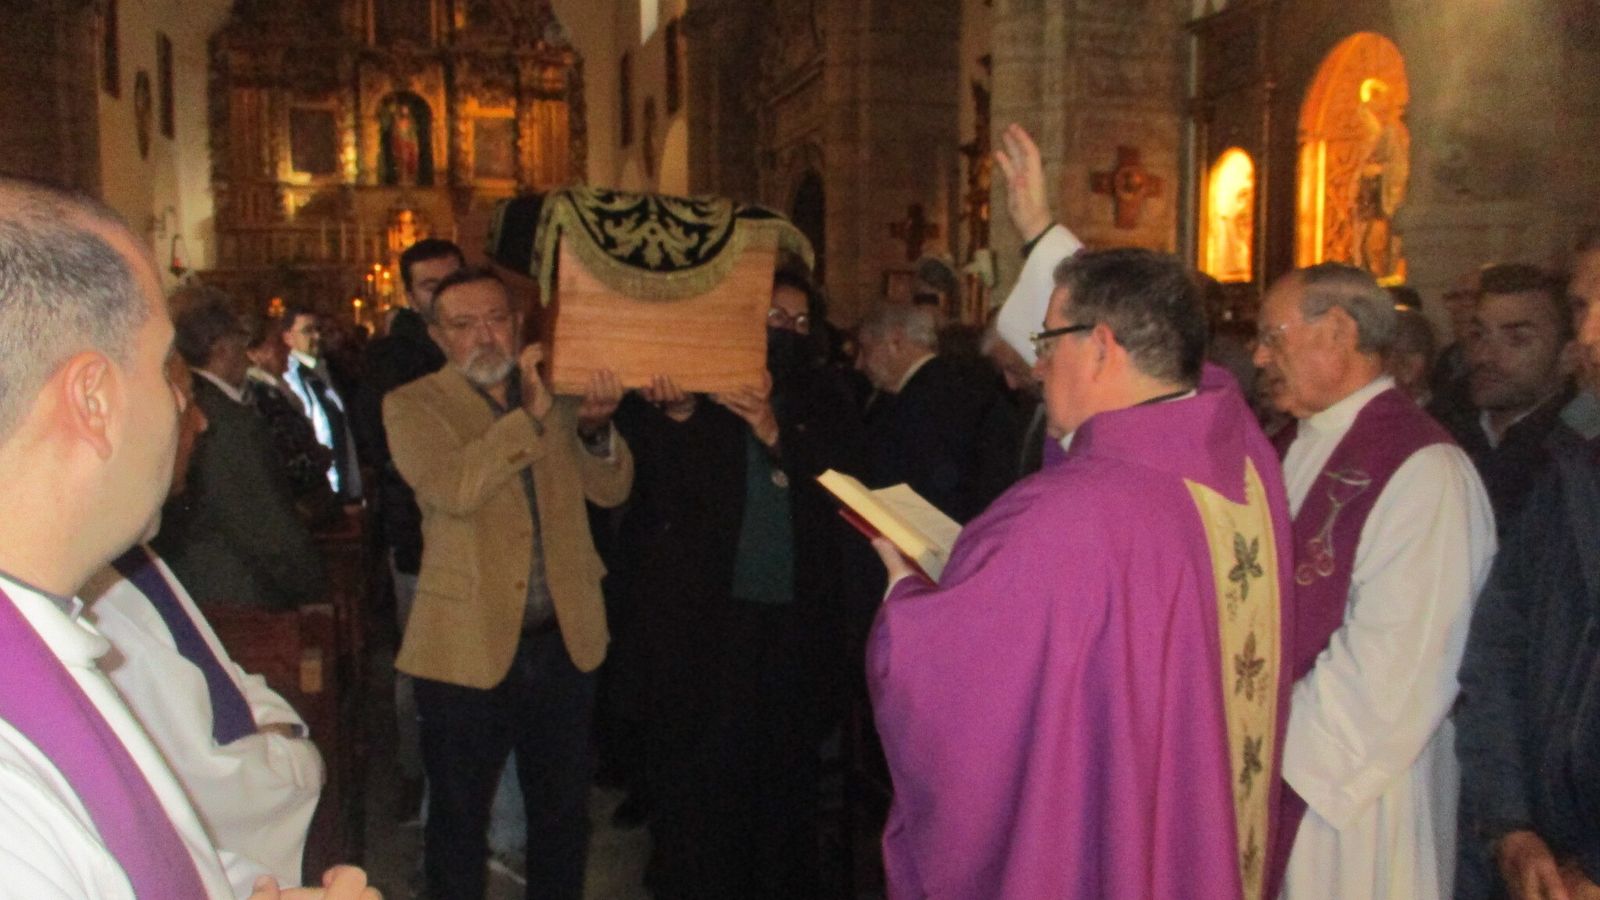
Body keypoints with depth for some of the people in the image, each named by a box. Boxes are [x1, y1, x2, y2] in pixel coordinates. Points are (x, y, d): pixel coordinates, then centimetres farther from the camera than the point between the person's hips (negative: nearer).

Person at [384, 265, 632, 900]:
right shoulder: (414, 406, -5)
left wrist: (595, 427, -16)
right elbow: (452, 488, -22)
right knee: (458, 819, 14)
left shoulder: (556, 393, 6)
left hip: (564, 639, 4)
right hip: (469, 645, -3)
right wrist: (530, 415, -27)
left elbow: (612, 489, 3)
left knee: (564, 811, 19)